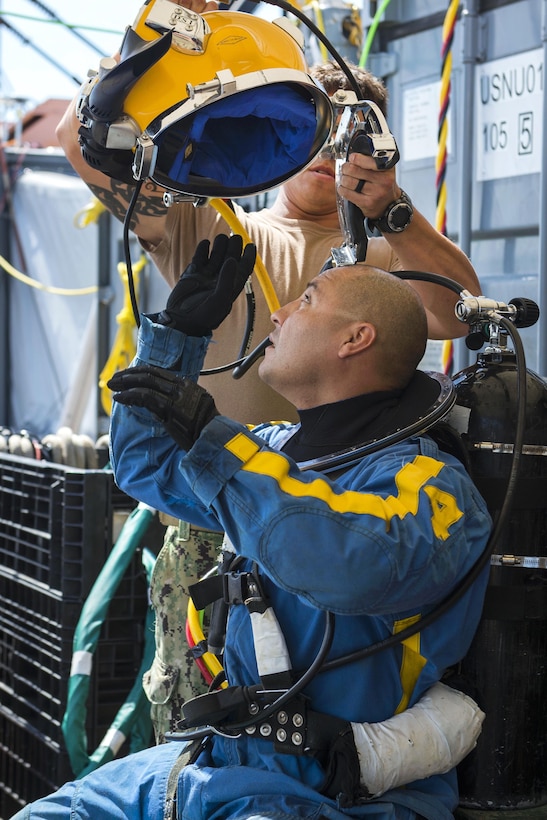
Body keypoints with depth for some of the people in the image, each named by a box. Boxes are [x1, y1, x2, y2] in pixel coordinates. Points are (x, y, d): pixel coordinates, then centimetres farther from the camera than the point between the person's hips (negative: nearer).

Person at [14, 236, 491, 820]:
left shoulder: (424, 480, -11)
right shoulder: (275, 453, 15)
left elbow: (360, 567, -35)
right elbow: (144, 463, 31)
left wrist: (212, 439, -26)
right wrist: (177, 331, 21)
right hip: (222, 763, 8)